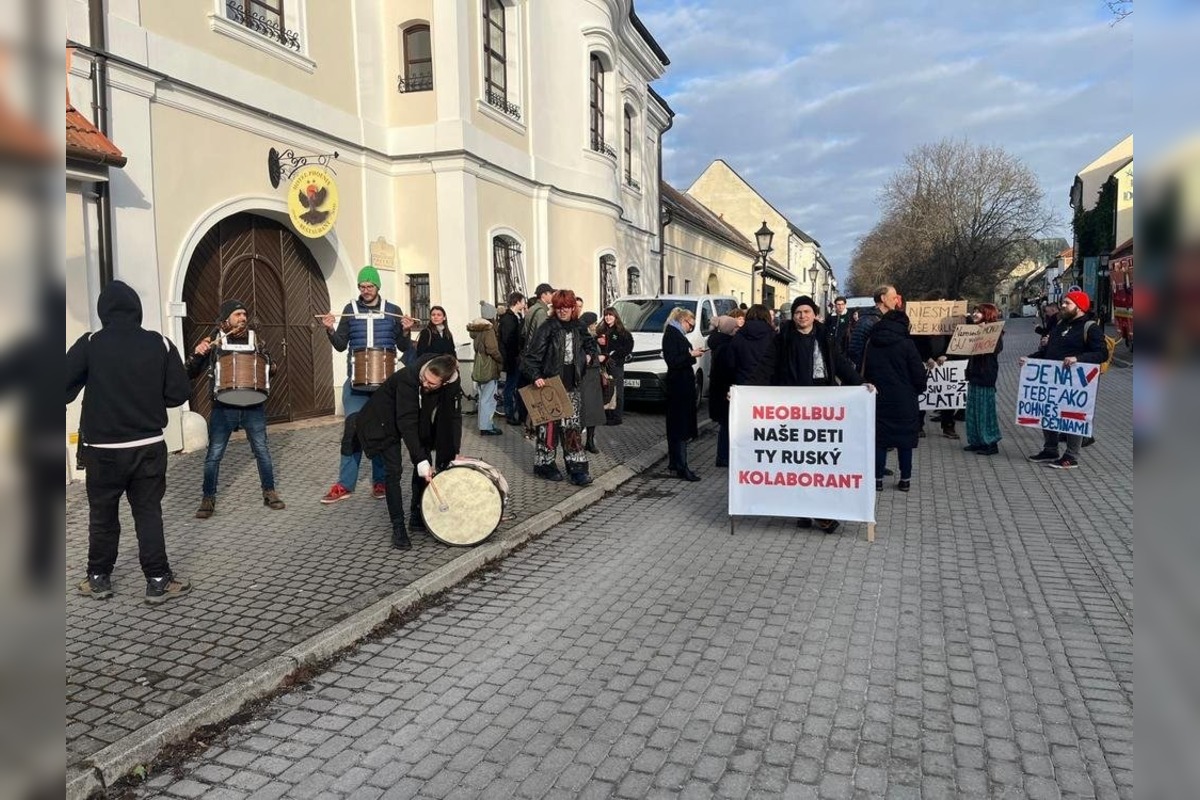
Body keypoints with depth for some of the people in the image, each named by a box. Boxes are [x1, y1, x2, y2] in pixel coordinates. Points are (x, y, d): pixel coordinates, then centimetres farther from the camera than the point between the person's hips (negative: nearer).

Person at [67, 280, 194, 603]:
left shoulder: (89, 345, -6)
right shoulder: (160, 344, -5)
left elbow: (67, 389, -10)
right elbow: (180, 394, -4)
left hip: (102, 449, 0)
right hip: (149, 446, 0)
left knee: (102, 516, 15)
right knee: (149, 514, 7)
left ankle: (98, 579, 27)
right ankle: (158, 582, 9)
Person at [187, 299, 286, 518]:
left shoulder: (255, 340, 3)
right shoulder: (214, 342, -1)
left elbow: (269, 368, 11)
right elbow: (190, 373, -2)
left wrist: (270, 368, -12)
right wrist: (197, 354, -20)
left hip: (253, 405, 1)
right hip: (223, 407, -1)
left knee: (262, 450, 6)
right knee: (214, 454, 3)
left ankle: (269, 493, 18)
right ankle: (208, 499, 14)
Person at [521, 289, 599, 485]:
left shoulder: (577, 328, 9)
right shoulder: (548, 328, -8)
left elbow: (590, 343, 28)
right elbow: (531, 355, -13)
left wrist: (590, 355, 8)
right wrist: (536, 376, -25)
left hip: (572, 386, 5)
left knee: (573, 427, 4)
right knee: (549, 426, 1)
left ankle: (577, 468, 7)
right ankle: (544, 464, 15)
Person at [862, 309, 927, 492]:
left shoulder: (870, 343, 4)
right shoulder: (906, 343, -8)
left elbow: (863, 371, 9)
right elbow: (919, 373, -7)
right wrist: (918, 389, 11)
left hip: (877, 399, 3)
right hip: (903, 401, -2)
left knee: (878, 438, 8)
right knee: (905, 439, 7)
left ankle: (877, 478, 8)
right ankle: (905, 479, 12)